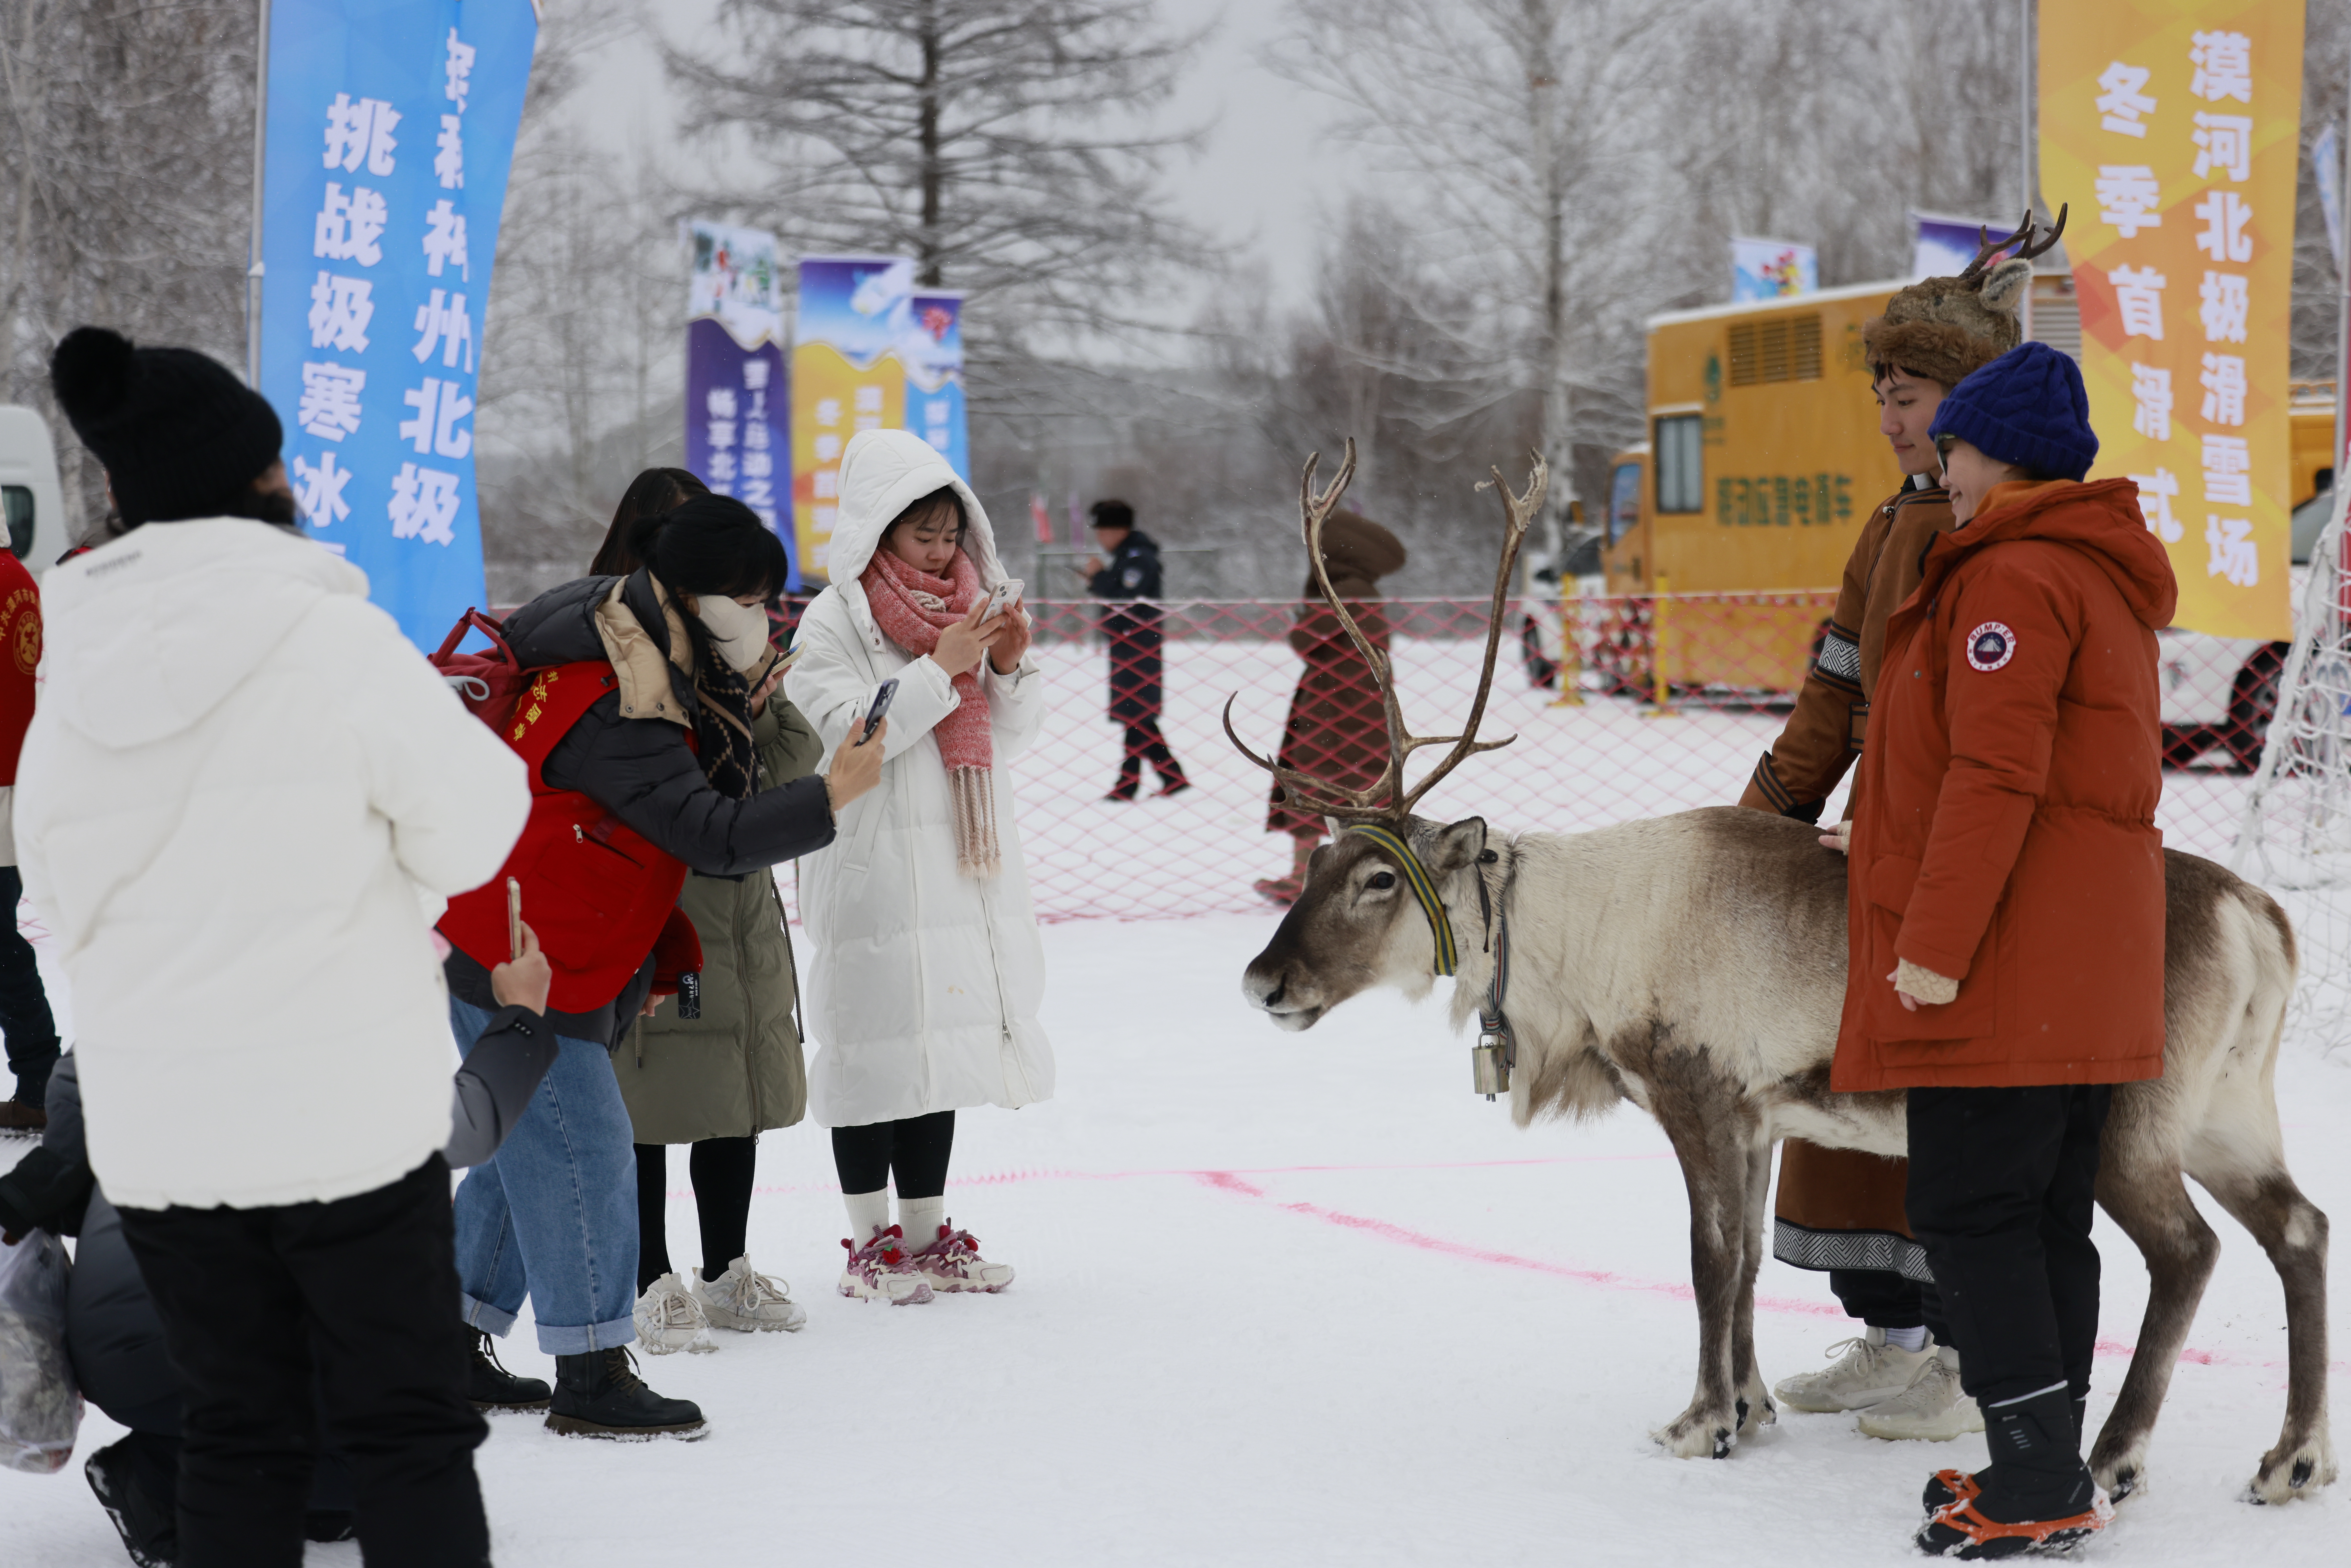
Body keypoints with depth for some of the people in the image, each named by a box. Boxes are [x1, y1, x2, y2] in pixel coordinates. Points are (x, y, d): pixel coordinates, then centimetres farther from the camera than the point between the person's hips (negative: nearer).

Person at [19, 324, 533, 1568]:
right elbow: (472, 828, -10)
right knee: (408, 1429, 7)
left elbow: (62, 901, 11)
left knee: (233, 1431, 15)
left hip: (156, 1126, 4)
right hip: (349, 1111, -4)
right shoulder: (338, 641, -16)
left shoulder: (74, 684, 0)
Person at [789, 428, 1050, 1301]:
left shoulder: (969, 604, 12)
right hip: (874, 869, -6)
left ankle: (928, 1233, 19)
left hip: (965, 865, 6)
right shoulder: (835, 621, -6)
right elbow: (849, 735, -16)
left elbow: (1012, 738, 14)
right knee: (877, 1046, -3)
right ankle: (871, 1245, 7)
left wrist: (1009, 667, -4)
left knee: (948, 1040, 10)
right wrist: (941, 669, -18)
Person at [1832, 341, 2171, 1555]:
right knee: (2048, 1216, 12)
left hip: (2002, 971, -10)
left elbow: (1995, 777, -22)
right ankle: (2050, 1473, 17)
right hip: (2086, 975, 10)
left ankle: (2037, 1488, -8)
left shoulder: (2013, 578, -14)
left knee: (1971, 1210, -7)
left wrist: (1936, 943, -21)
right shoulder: (2105, 578, 19)